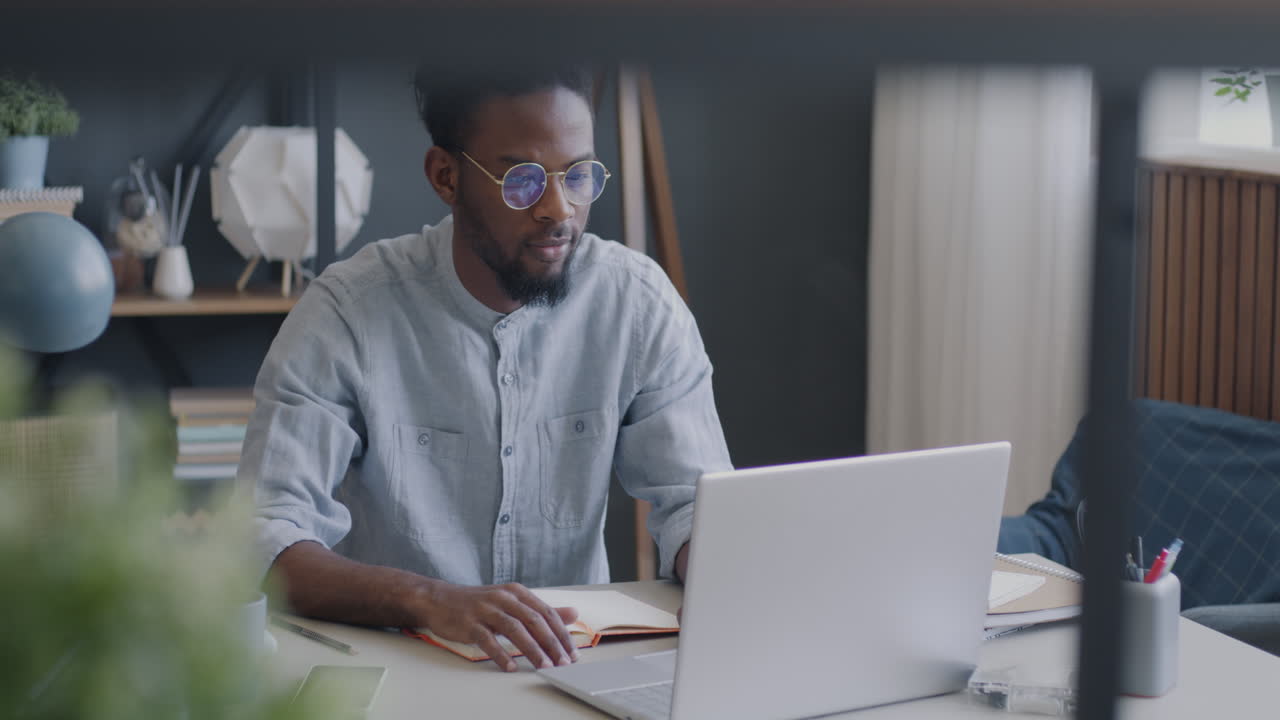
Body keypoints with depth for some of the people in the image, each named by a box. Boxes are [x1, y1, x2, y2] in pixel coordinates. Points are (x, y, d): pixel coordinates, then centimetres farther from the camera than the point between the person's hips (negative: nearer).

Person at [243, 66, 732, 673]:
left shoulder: (638, 302, -1)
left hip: (576, 661, 2)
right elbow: (265, 539, -18)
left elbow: (693, 499, 1)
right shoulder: (348, 312, -11)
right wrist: (429, 599, -36)